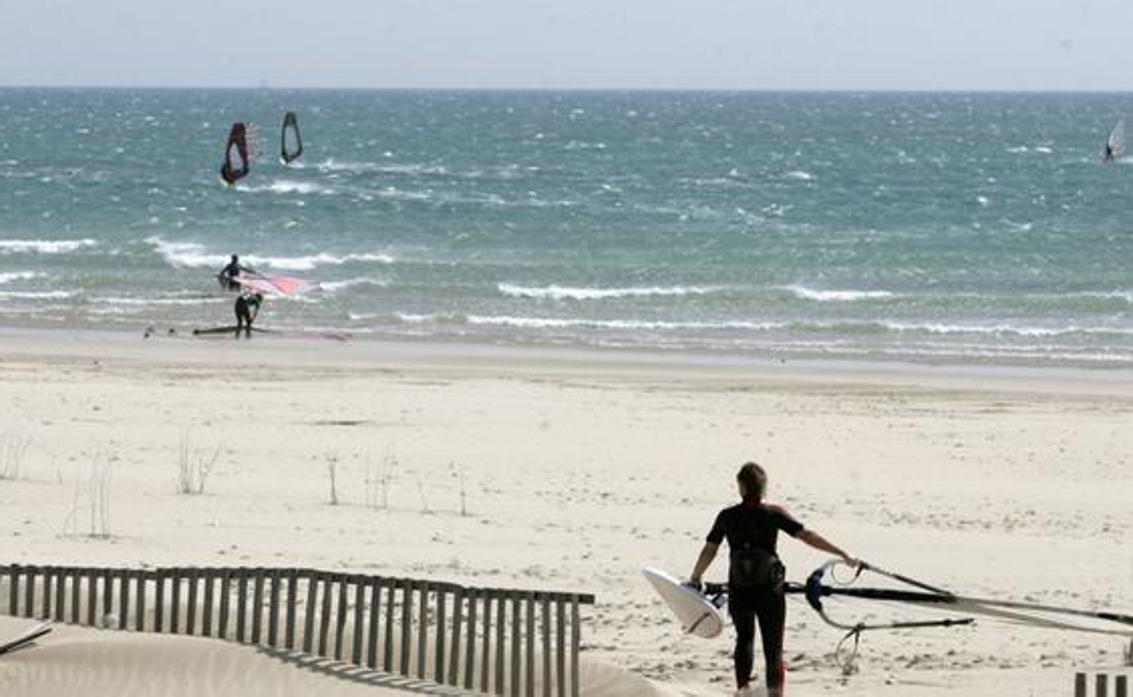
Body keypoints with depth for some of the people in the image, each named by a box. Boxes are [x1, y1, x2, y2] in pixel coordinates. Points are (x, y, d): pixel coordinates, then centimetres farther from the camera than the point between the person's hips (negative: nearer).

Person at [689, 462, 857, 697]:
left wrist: (694, 579, 20)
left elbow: (708, 551, 5)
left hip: (739, 592, 2)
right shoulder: (773, 514, -8)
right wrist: (843, 555, -9)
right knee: (773, 648, 4)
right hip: (770, 591, -2)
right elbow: (807, 536, -12)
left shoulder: (727, 517, -3)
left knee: (744, 639, 26)